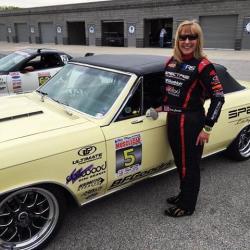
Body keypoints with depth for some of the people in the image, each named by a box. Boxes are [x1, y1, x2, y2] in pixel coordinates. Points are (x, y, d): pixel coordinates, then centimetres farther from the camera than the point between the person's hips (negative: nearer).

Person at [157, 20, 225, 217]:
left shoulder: (203, 66, -14)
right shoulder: (172, 61, 5)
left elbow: (218, 98, -14)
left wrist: (207, 128, -15)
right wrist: (163, 106, 16)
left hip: (191, 122, -7)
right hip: (173, 120, 7)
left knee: (189, 166, 8)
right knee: (180, 163, 20)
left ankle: (187, 206, 26)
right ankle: (184, 195, 40)